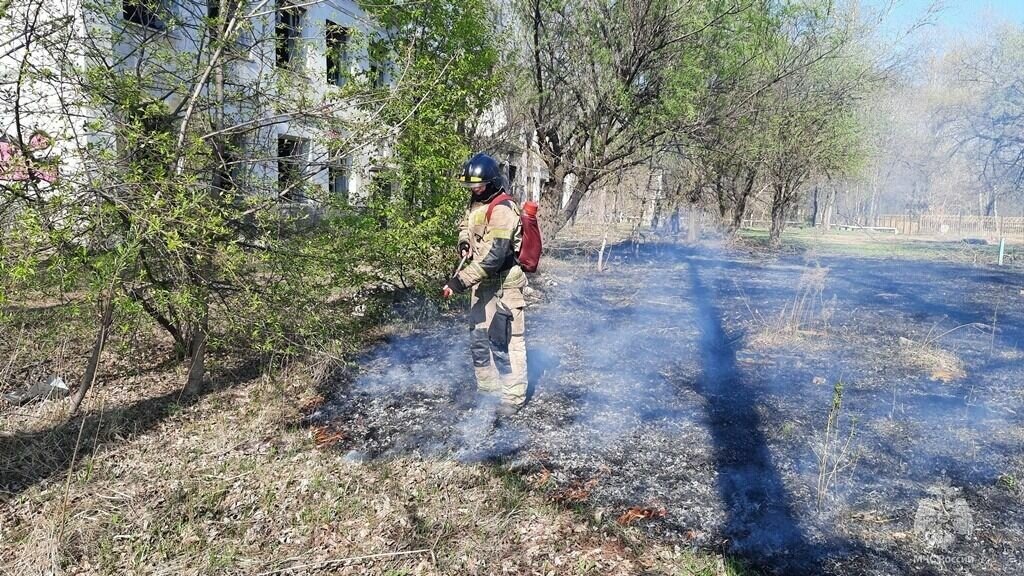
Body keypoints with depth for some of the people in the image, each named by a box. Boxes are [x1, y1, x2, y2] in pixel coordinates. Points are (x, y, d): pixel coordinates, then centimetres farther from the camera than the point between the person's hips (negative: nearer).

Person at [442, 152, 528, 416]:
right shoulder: (477, 203, 7)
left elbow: (493, 258, -29)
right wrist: (463, 242, 4)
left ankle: (513, 398, 8)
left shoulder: (502, 211, -22)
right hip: (483, 285, 9)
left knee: (503, 343, -4)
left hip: (502, 287, -9)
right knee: (479, 340, 17)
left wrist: (459, 281, -31)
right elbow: (465, 225, 28)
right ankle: (487, 390, 31)